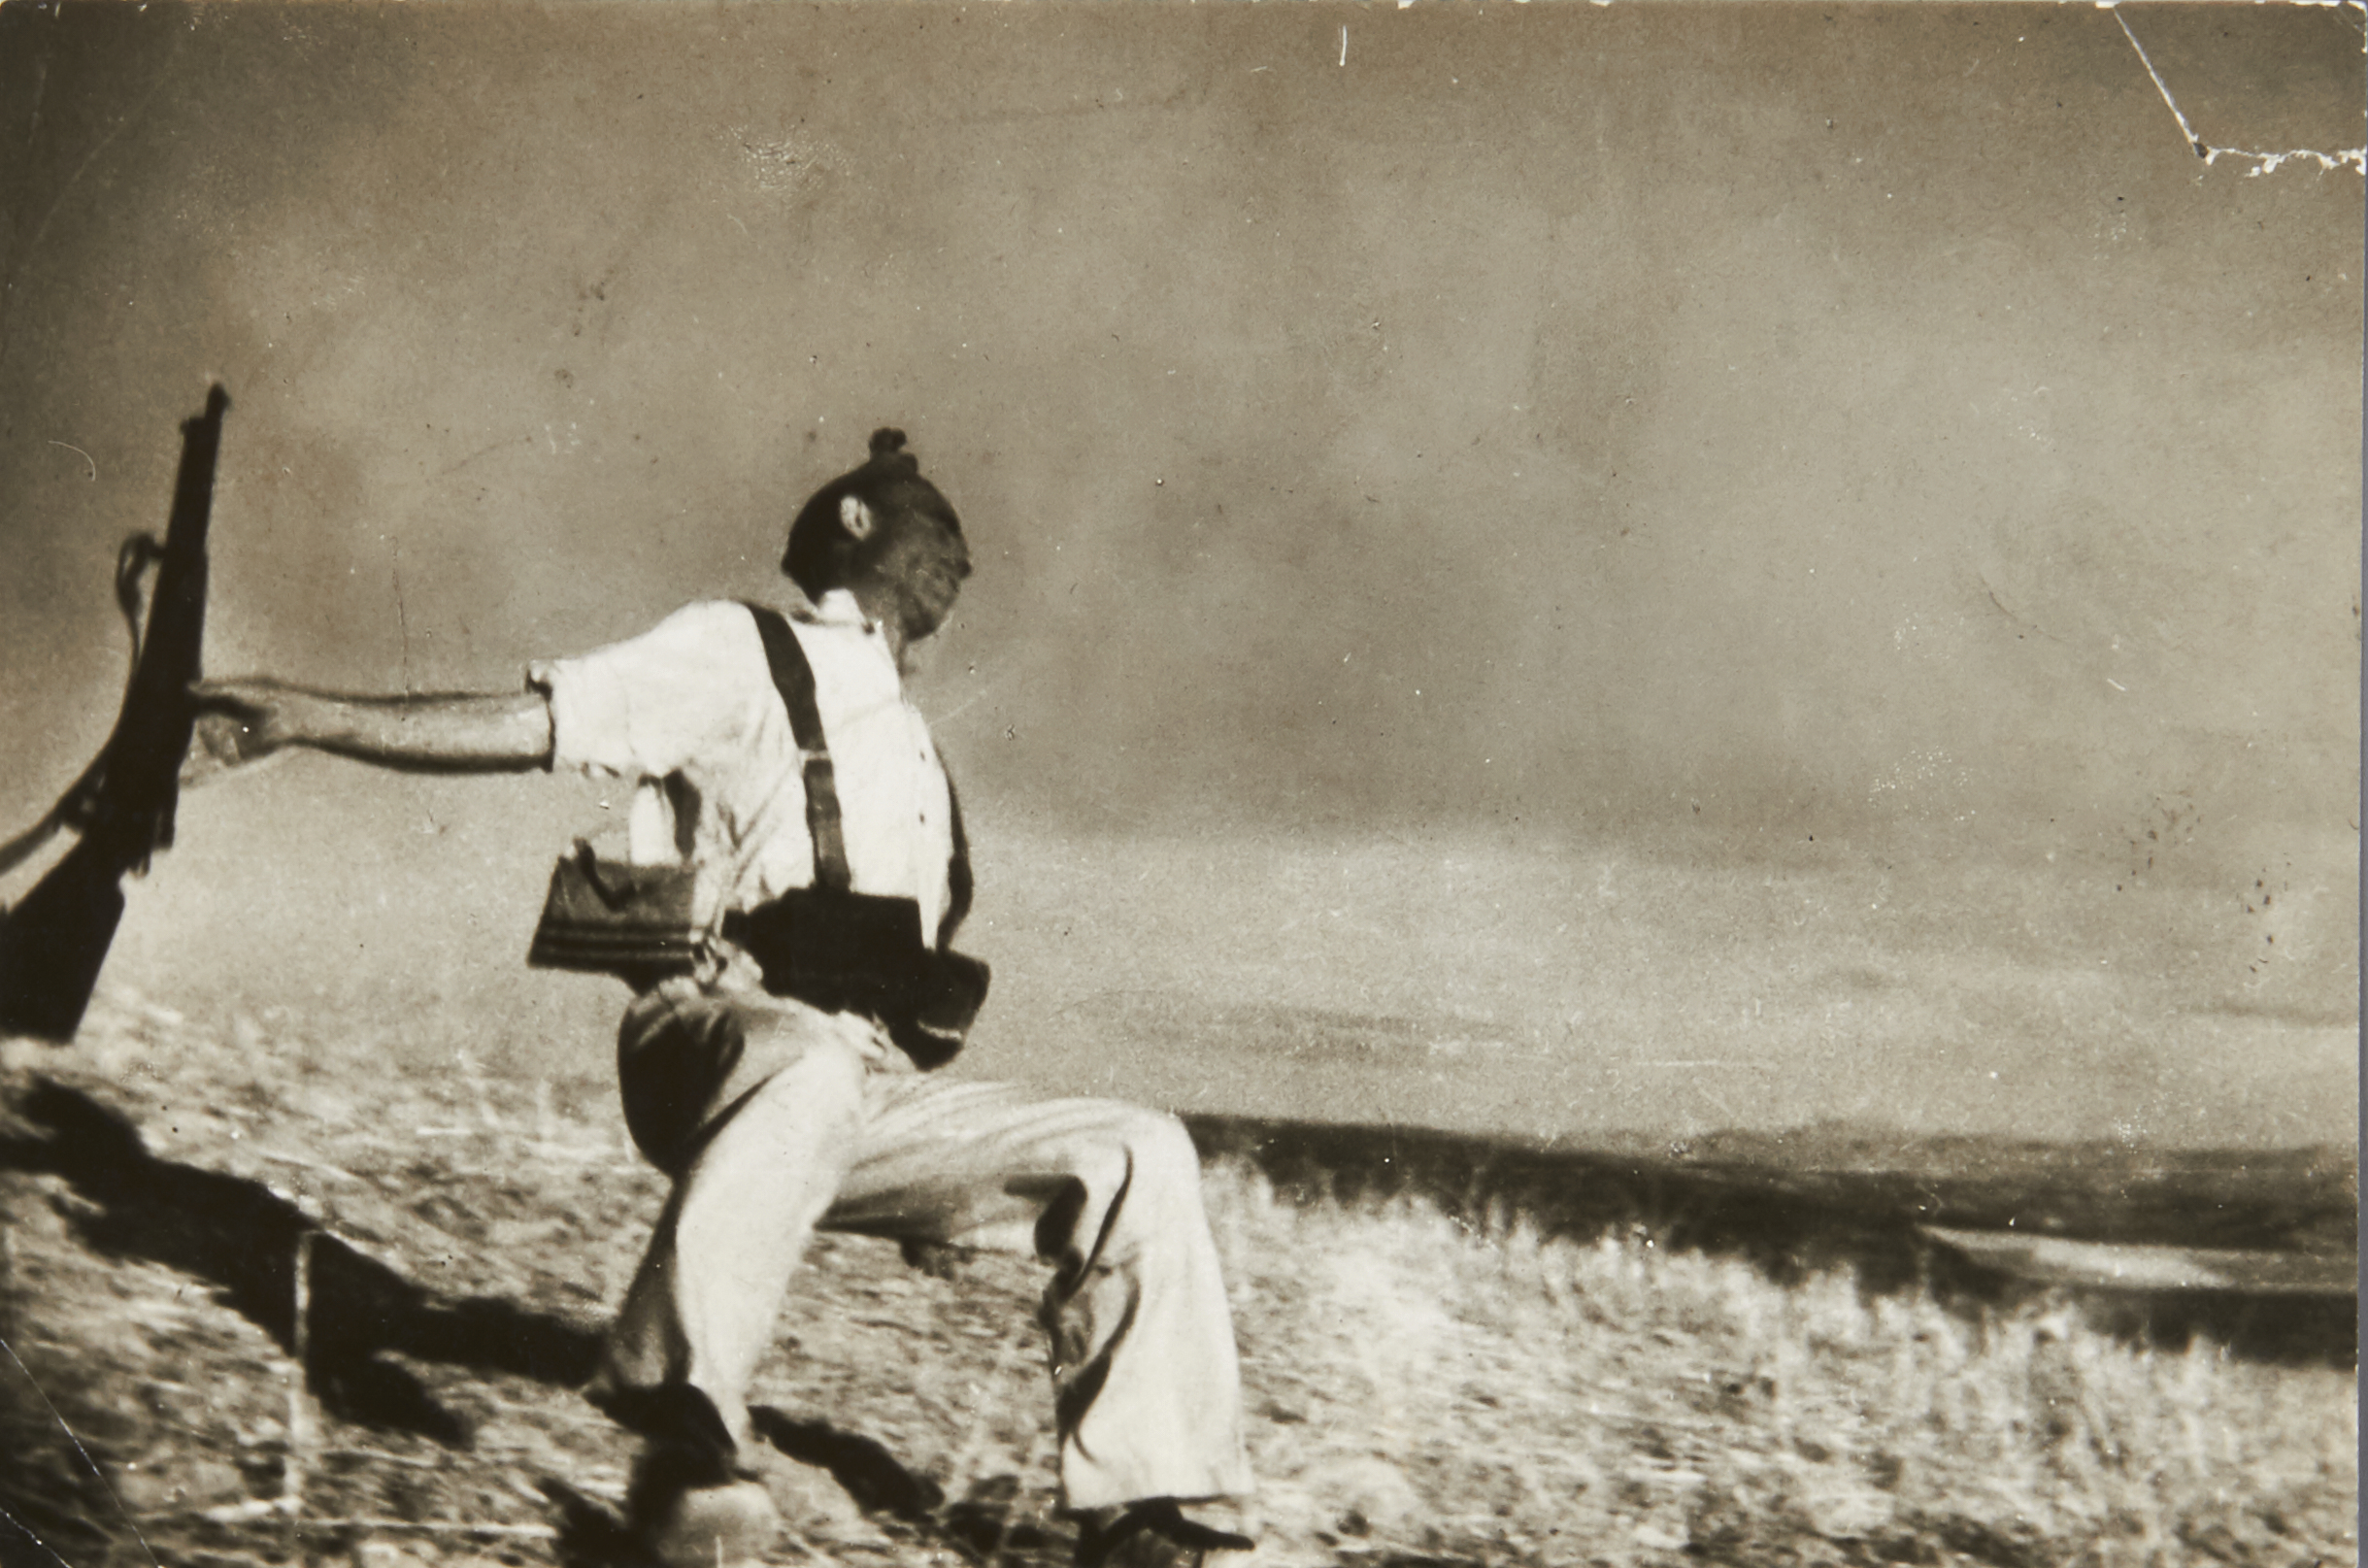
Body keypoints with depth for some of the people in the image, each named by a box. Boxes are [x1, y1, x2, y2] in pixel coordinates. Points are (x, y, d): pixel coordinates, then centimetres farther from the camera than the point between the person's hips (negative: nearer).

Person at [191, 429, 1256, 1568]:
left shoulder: (908, 746, 29)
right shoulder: (740, 656, 7)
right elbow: (532, 725, -5)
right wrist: (317, 716, -16)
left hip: (870, 1096, 7)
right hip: (715, 1043, -7)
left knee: (1139, 1155, -6)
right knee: (808, 1064, -40)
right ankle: (685, 1437, -40)